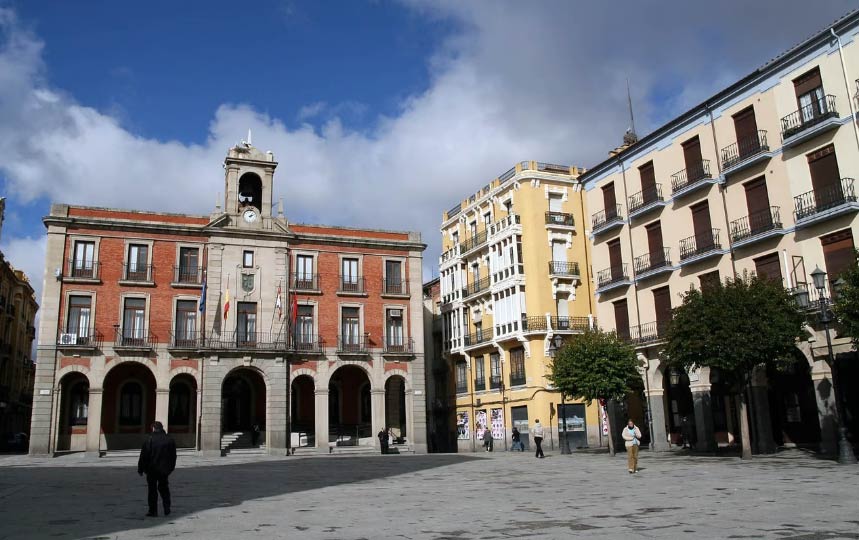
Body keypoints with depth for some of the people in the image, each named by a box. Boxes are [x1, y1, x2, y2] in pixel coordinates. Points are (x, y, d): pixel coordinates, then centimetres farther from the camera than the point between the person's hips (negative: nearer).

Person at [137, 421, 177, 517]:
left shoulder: (149, 440, -10)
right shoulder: (169, 440, 3)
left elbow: (143, 456, -9)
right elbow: (173, 456, 10)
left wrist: (140, 469, -1)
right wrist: (170, 468, 20)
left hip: (152, 470, -3)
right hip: (164, 470, 4)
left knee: (152, 490, 4)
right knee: (164, 488, 16)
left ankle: (153, 511, 6)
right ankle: (167, 508, 8)